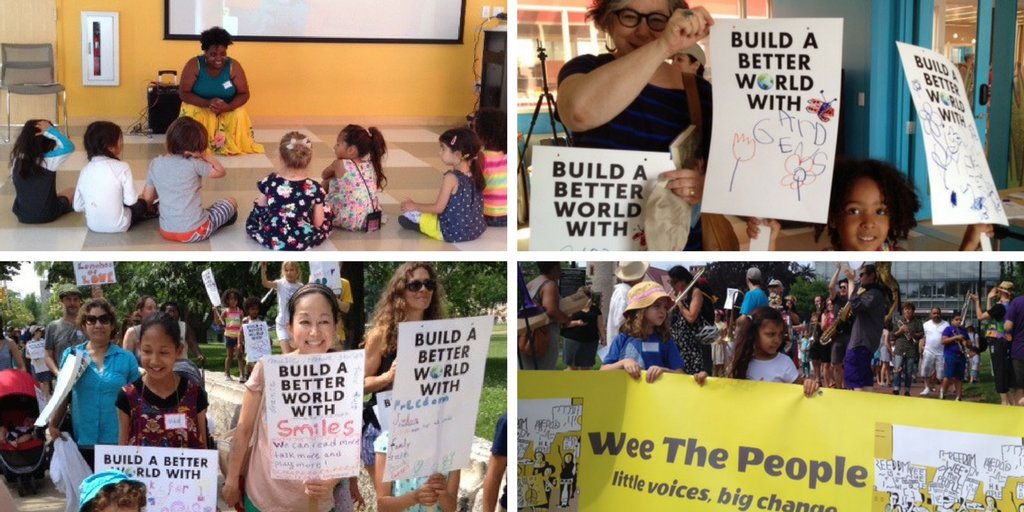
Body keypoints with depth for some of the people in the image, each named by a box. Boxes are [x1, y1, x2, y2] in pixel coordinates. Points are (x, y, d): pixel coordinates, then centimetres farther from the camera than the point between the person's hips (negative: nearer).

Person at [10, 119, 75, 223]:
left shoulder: (17, 159, -9)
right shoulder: (48, 160, -24)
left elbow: (13, 180, 6)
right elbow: (69, 147, -27)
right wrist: (51, 130, -25)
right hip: (48, 215, -4)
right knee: (71, 192, 24)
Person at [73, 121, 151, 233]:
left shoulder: (85, 170, -3)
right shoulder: (122, 168, -16)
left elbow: (78, 206, -1)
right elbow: (131, 200, -15)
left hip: (93, 225, 3)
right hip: (118, 226, -3)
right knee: (141, 204, 27)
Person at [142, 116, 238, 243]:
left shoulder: (155, 164, 0)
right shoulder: (193, 164, -13)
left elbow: (147, 197, 7)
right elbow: (221, 172, 2)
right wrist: (206, 156, 3)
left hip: (166, 231, 5)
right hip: (195, 232, -5)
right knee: (231, 202, 16)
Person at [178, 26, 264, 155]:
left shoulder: (233, 66, -15)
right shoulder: (194, 65, -18)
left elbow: (244, 94, -12)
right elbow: (183, 93, -18)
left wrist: (228, 107, -33)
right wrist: (207, 103, -34)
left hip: (229, 109, 1)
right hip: (200, 108, -1)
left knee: (240, 115, -30)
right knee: (190, 113, -33)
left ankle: (232, 146, -5)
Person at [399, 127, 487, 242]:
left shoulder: (451, 177, -22)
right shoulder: (475, 173, -2)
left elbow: (438, 208, -17)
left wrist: (414, 206, -3)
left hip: (454, 233, -7)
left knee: (404, 217, 1)